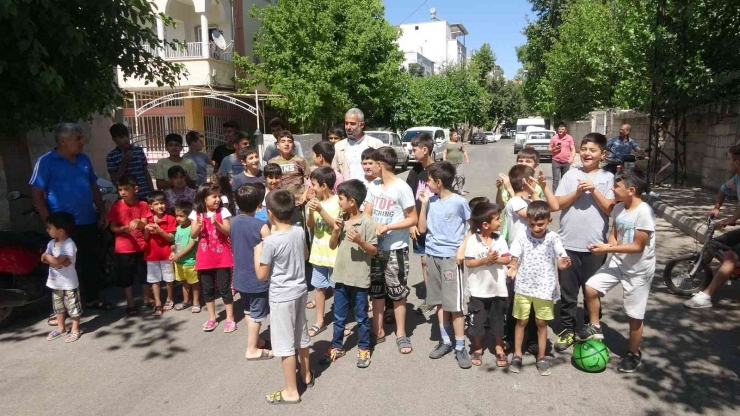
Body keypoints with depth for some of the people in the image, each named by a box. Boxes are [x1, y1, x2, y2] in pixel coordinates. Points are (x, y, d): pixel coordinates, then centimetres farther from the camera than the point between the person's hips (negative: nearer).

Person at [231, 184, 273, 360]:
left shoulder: (234, 222, -2)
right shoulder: (261, 226, -22)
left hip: (240, 276, 7)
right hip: (257, 278, -7)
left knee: (248, 311, 23)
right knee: (257, 314, 9)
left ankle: (255, 340, 39)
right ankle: (252, 349, 19)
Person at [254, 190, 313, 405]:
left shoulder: (271, 241, -23)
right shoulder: (300, 232, -3)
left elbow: (262, 275, -13)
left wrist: (257, 253, -1)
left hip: (281, 297, -7)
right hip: (300, 290, 7)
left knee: (285, 345, 4)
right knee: (301, 336, 22)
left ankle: (291, 392, 15)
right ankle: (306, 375, 40)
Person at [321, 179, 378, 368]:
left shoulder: (367, 223, -13)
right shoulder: (341, 221, 4)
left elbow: (374, 251, -10)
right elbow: (332, 246, 10)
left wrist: (360, 241, -25)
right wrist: (335, 231, -8)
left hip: (359, 279, -5)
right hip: (341, 276, 5)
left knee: (361, 317, 10)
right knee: (339, 316, 17)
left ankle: (364, 349, 25)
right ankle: (337, 347, 32)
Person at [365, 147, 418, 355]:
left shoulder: (402, 188, -14)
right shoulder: (374, 186, 6)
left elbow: (413, 219, -13)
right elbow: (367, 214, 8)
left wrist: (388, 227, -22)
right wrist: (374, 225, -14)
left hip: (395, 249, -6)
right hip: (375, 247, 6)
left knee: (397, 292, 4)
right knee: (376, 290, 14)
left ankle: (401, 334, 18)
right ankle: (378, 330, 28)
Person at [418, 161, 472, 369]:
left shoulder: (459, 202, -8)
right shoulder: (431, 201, 5)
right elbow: (422, 229, 6)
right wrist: (424, 204, -1)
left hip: (451, 257, -5)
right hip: (432, 255, 5)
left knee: (455, 303, -3)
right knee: (440, 301, 12)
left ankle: (460, 347, 6)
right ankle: (445, 341, 24)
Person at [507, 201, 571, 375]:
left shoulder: (553, 238, -11)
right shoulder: (522, 237, -9)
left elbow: (561, 262, -15)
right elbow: (515, 259, -7)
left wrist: (564, 263, -39)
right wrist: (513, 269, -30)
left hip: (545, 288, 0)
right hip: (524, 286, 1)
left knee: (541, 322, 11)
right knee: (521, 321, 11)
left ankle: (541, 357, 26)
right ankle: (517, 355, 26)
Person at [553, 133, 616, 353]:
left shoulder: (607, 178, 1)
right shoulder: (571, 174, 4)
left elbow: (610, 209, -6)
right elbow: (557, 204, -1)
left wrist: (594, 190, -15)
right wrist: (578, 192, -14)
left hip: (594, 244, -1)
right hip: (568, 243, 1)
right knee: (567, 290, 8)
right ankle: (568, 329, 22)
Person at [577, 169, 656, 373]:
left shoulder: (644, 213, -24)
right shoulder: (619, 208, -1)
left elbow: (638, 246, -24)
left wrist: (608, 249, -25)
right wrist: (612, 244, -13)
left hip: (639, 269, -7)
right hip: (618, 262, 7)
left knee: (635, 315, 7)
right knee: (590, 288, -6)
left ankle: (634, 354, 27)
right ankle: (594, 327, 14)